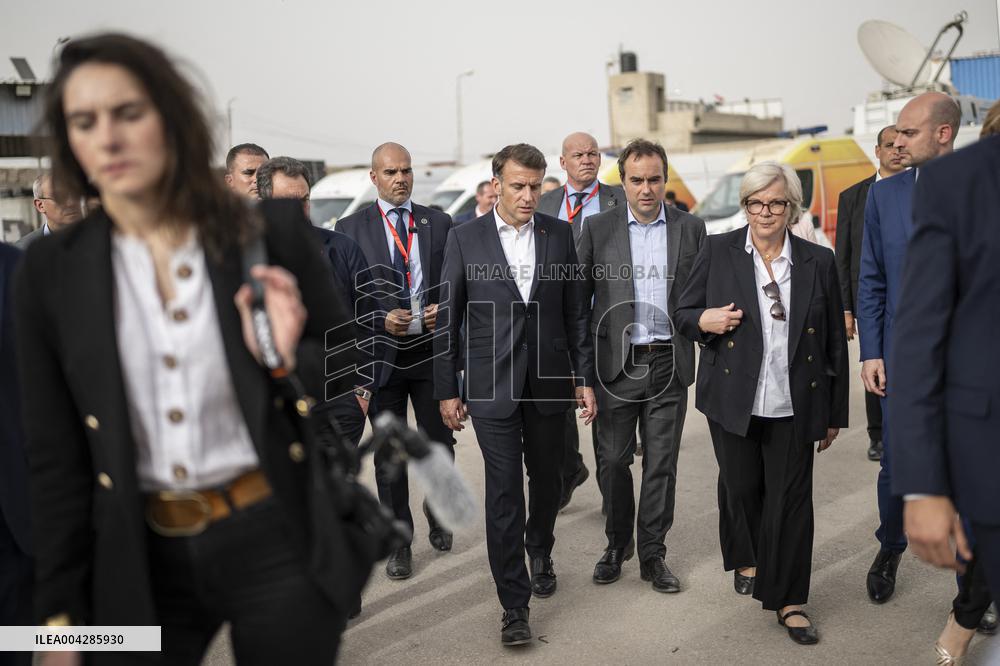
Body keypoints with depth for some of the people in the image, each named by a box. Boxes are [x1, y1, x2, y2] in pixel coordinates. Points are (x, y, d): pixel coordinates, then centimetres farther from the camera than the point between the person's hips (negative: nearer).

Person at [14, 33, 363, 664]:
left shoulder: (270, 231, -6)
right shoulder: (50, 272, -1)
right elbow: (56, 457, 3)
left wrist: (292, 357, -18)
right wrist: (60, 609, 4)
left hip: (279, 543, -1)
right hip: (143, 559, 2)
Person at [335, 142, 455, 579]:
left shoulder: (439, 224, 7)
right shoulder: (351, 228, 1)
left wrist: (444, 309, -10)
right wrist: (380, 319, -15)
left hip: (433, 350, 2)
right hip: (381, 351, -2)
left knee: (440, 444, 12)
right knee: (389, 454, 7)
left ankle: (437, 516, 38)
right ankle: (398, 543, 19)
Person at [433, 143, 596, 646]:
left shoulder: (559, 235, 4)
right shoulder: (465, 238, -2)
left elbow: (575, 312, 8)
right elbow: (448, 317, 0)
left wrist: (585, 378, 5)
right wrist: (446, 390, 0)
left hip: (549, 381, 3)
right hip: (493, 384, -2)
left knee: (546, 478, 17)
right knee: (503, 491, -3)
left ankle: (540, 552, 45)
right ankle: (514, 603, 6)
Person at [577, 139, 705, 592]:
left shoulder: (690, 228, 4)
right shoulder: (598, 228, 1)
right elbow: (578, 298, 3)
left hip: (669, 362, 1)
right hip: (616, 362, 0)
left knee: (661, 464, 6)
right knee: (613, 460, 7)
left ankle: (652, 554, 20)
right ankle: (617, 543, 28)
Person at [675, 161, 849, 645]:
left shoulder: (819, 262, 2)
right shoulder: (718, 252, 0)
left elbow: (834, 344, 6)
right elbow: (683, 313, 6)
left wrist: (834, 414, 8)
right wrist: (704, 321, -18)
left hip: (792, 406, 0)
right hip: (733, 401, 0)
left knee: (791, 500, 3)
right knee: (741, 488, 14)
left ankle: (788, 600, 15)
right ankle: (747, 560, 41)